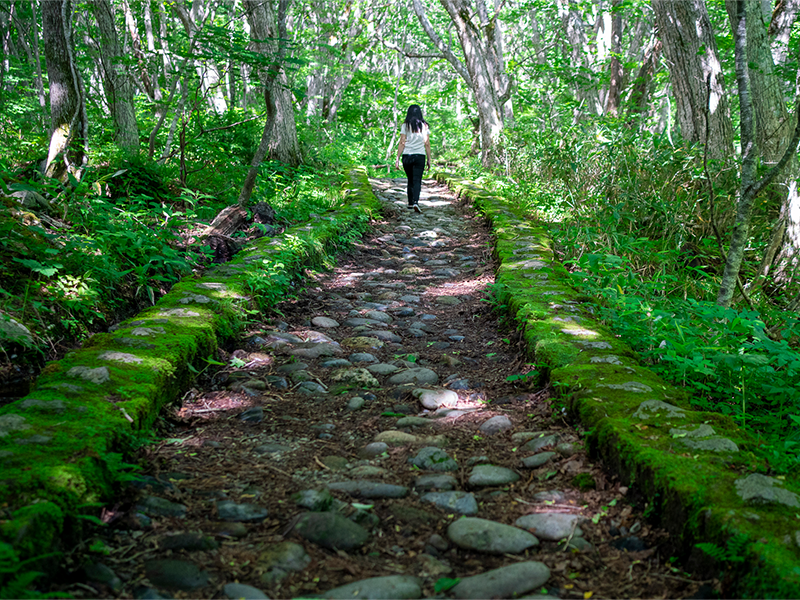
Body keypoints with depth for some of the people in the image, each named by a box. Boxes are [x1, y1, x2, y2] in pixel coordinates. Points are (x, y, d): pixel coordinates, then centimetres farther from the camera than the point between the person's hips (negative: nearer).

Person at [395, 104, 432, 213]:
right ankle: (415, 202, -24)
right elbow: (427, 144, 2)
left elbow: (402, 144, -4)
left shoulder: (405, 126, 0)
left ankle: (410, 203, 21)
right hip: (420, 155, -1)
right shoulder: (424, 126, 3)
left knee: (410, 180, 16)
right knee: (417, 180, -5)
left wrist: (397, 159, -2)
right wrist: (429, 160, 8)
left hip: (407, 156, 1)